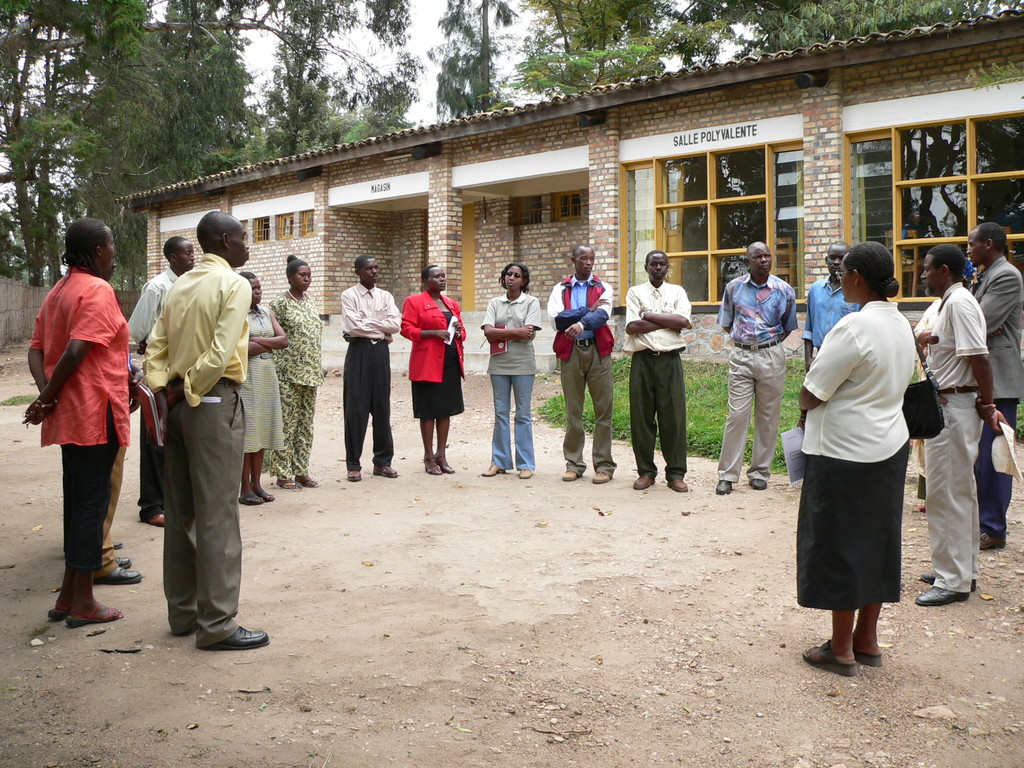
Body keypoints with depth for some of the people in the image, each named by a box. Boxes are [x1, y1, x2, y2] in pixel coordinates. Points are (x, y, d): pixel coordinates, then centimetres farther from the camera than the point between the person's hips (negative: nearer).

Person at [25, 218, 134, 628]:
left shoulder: (58, 291, 15)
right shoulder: (98, 291, -13)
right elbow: (76, 350, -22)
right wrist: (48, 400, -12)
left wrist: (47, 393, -4)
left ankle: (68, 596, 23)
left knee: (78, 501, 15)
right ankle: (83, 603, 6)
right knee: (92, 501, -1)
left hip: (69, 414, 9)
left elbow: (36, 349, 9)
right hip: (95, 413, -9)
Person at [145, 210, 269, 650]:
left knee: (180, 512, 12)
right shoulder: (234, 284, -8)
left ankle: (183, 612, 22)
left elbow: (155, 347, 7)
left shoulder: (180, 285, 14)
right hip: (214, 403, -8)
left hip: (178, 404, 8)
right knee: (217, 514, -4)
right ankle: (216, 625, 0)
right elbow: (221, 354, -19)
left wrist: (163, 389, -3)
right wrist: (189, 390, -9)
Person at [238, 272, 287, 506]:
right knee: (247, 431, -5)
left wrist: (258, 341, -8)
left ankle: (257, 484, 14)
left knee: (263, 429, 8)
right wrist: (271, 344, -6)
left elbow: (284, 340, 5)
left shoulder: (266, 312, 15)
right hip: (247, 376, -7)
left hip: (268, 376, 7)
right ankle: (246, 489, 0)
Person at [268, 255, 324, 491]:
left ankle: (301, 471, 18)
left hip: (310, 372, 7)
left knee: (306, 423, 10)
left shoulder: (310, 300, 13)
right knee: (287, 423, -3)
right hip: (288, 372, -7)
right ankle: (283, 474, 5)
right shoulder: (280, 303, -8)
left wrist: (316, 369, 16)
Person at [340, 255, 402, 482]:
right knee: (356, 408, -2)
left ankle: (382, 461, 15)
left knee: (382, 407, 6)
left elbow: (396, 325, -2)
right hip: (359, 351, -4)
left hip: (381, 351, 4)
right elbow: (352, 326, -13)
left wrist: (367, 323, -7)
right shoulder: (349, 295, 0)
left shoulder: (385, 296, 11)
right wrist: (381, 325, -5)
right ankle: (353, 464, 6)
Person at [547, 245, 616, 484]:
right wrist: (589, 311, -9)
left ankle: (604, 465, 4)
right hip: (570, 352, 1)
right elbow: (556, 318, -5)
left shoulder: (603, 288, 10)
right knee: (573, 411, 5)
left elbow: (603, 314, -10)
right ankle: (574, 464, 14)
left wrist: (582, 323, -29)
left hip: (598, 351, -1)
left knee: (603, 409, -2)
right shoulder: (560, 289, 12)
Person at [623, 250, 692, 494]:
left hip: (669, 360, 0)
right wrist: (668, 322, -6)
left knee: (673, 416, -1)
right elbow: (632, 327, -6)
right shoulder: (635, 292, 9)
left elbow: (683, 321, -7)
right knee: (641, 416, 2)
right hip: (642, 359, 0)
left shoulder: (677, 291, 11)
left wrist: (649, 315, -6)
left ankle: (676, 473, 7)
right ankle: (646, 471, 13)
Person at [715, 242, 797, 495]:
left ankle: (760, 472, 16)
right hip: (741, 356, 0)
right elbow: (726, 324, 14)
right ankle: (727, 474, 1)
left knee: (768, 417, 4)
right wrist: (744, 339, 5)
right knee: (737, 415, -5)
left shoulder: (785, 290, 2)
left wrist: (769, 342, 4)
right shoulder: (734, 288, 4)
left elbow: (788, 327, 13)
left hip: (772, 356, 0)